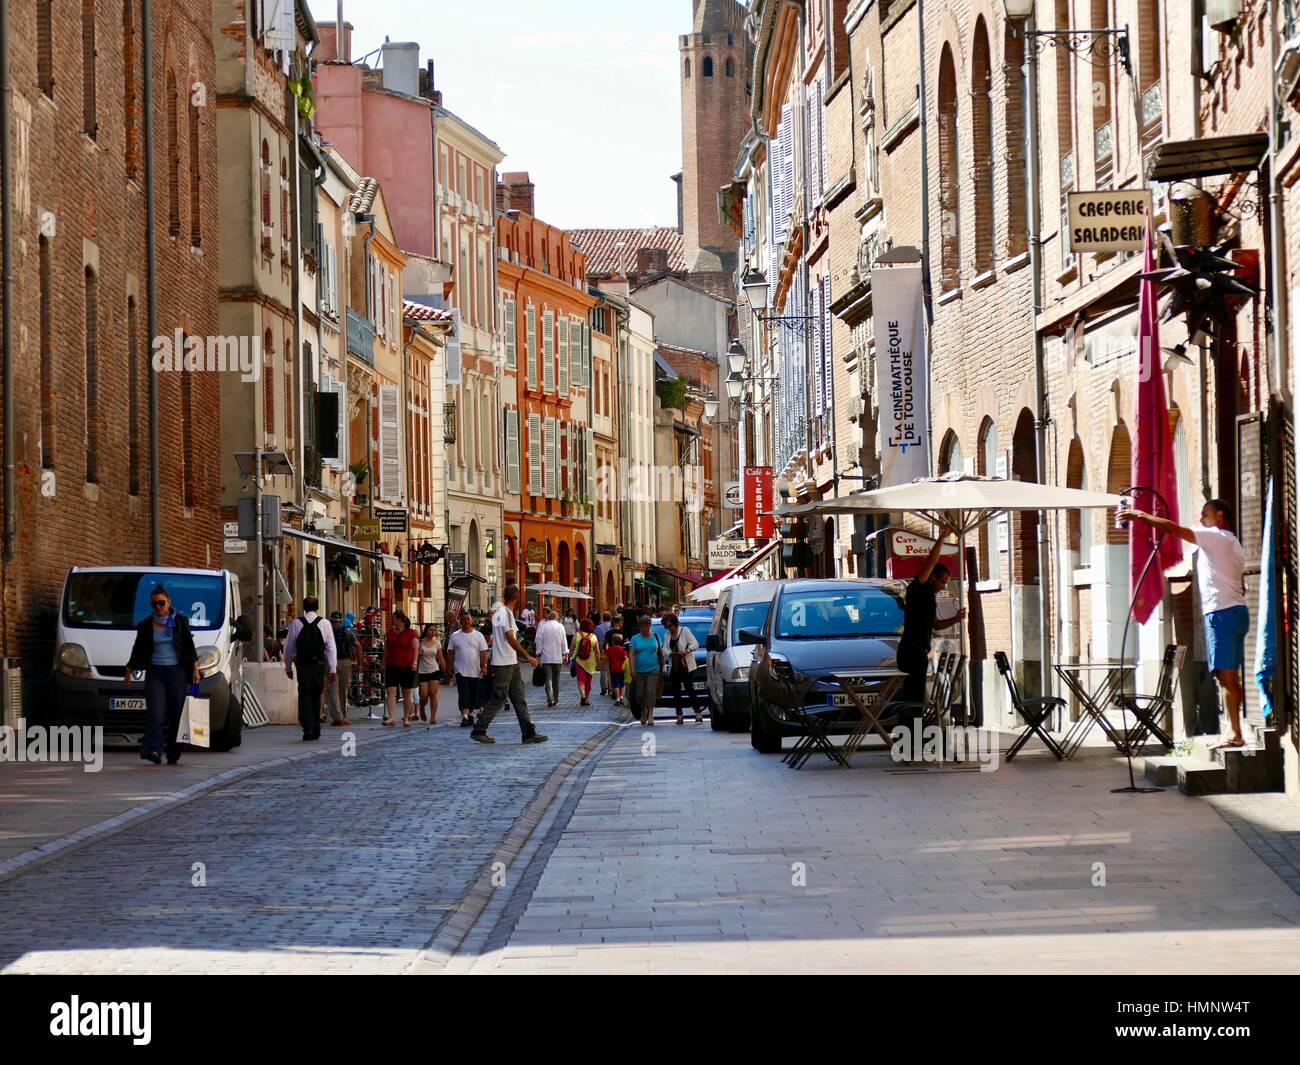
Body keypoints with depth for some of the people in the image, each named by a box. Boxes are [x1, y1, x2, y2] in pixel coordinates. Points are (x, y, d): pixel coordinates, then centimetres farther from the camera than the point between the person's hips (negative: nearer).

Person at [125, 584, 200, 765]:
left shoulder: (180, 621, 7)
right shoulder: (145, 626, 9)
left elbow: (190, 647, 7)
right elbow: (137, 650, 16)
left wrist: (195, 669, 0)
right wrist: (129, 671, 14)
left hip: (177, 672, 0)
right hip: (155, 673, 0)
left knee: (177, 713, -2)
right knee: (155, 713, -15)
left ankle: (173, 755, 3)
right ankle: (154, 750, -24)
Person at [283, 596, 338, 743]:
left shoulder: (296, 623, -1)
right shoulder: (325, 623, 0)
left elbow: (289, 647, 4)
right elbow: (331, 648, -2)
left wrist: (288, 667, 14)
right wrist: (333, 669, 0)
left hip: (303, 665, -1)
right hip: (319, 665, 1)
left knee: (305, 697, 0)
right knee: (316, 697, 14)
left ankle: (308, 729, -14)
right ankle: (316, 730, 19)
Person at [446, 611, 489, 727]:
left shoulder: (478, 635, 5)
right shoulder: (455, 636, 4)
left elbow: (483, 652, 2)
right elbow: (450, 653, 7)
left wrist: (484, 666, -7)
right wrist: (449, 668, 3)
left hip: (475, 671, 2)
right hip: (461, 671, -2)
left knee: (474, 695, 9)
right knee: (464, 695, -11)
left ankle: (471, 715, 24)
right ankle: (464, 717, -17)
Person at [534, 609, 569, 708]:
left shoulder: (542, 626, -2)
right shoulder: (560, 627, 0)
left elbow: (538, 641, -2)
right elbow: (564, 641, 1)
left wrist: (538, 654, 4)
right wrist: (565, 654, 7)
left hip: (546, 657, -1)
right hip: (557, 657, 1)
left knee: (548, 678, -4)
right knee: (556, 679, 13)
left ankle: (550, 699, -19)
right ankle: (556, 700, 20)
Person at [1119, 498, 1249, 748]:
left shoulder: (1217, 537, -8)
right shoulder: (1233, 544, 21)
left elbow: (1173, 529, -13)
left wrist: (1142, 515, -5)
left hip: (1221, 613, -10)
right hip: (1237, 611, 10)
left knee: (1226, 676, -12)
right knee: (1230, 677, 10)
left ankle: (1236, 734, -15)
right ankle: (1235, 732, 11)